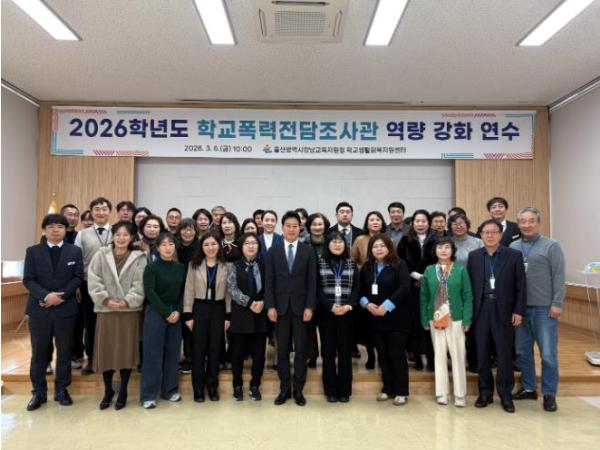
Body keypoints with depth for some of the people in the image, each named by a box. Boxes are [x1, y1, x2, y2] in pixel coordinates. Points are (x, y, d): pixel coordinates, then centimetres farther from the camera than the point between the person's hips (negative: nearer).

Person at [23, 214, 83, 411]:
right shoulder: (33, 251, 6)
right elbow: (28, 279, -2)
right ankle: (39, 392, 19)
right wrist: (46, 296, -18)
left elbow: (78, 277, -1)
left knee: (64, 351, 7)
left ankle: (61, 390, 20)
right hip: (39, 309, 0)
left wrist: (61, 295, -14)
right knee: (39, 352, 7)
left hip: (66, 309, 0)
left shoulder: (75, 251, 6)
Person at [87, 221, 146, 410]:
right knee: (106, 350, 7)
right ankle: (108, 391, 23)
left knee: (127, 350, 4)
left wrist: (127, 301, -16)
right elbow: (93, 281, -2)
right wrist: (106, 299, -12)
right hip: (106, 310, 1)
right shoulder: (101, 255, 3)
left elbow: (140, 285, -6)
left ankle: (123, 392, 19)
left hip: (130, 310, -1)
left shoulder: (139, 258, 0)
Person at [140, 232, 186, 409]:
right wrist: (166, 313, -14)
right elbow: (150, 293, -12)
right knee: (153, 354, -1)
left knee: (173, 353, 8)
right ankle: (148, 395, 8)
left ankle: (170, 390, 21)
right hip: (155, 313, -4)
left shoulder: (180, 268, 6)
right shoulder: (151, 267, -5)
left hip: (175, 314, 4)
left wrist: (178, 311, -7)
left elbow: (183, 292, 7)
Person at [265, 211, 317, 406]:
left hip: (301, 306, 0)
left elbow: (312, 281, -1)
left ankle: (298, 390, 16)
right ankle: (284, 389, 18)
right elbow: (269, 280, 1)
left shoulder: (308, 251, 2)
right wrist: (270, 306, -7)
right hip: (280, 306, 1)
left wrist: (309, 306, -8)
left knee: (300, 349, 5)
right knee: (282, 349, 7)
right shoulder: (273, 250, 3)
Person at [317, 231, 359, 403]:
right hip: (326, 313, -1)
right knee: (328, 351, 4)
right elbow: (318, 289, -2)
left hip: (346, 313, 1)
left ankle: (344, 390, 15)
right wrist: (330, 306, -14)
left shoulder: (351, 263, 8)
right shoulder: (320, 263, 2)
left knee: (345, 351, 5)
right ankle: (330, 390, 14)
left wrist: (349, 306, -12)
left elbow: (357, 287, 4)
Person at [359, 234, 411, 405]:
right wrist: (367, 303, -10)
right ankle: (387, 388, 25)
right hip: (376, 319, 5)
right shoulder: (366, 268, 8)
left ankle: (401, 392, 14)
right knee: (382, 355, 12)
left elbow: (405, 288, -17)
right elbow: (360, 289, 10)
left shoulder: (399, 265, -7)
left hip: (396, 318, -4)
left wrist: (386, 306, -21)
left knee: (397, 355, 0)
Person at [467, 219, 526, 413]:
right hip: (480, 309, 2)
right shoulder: (473, 256, 5)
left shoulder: (514, 255, 0)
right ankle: (485, 392, 22)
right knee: (482, 354, 9)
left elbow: (520, 286, -1)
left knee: (505, 354, 4)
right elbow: (469, 284, 5)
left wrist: (518, 311, -5)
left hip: (503, 310, -2)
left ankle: (505, 395, 18)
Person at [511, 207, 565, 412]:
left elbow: (558, 276, -6)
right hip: (520, 307, 4)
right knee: (522, 351, 12)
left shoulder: (551, 246, -2)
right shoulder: (512, 247, 7)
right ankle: (528, 388, 27)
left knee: (548, 354, 2)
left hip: (544, 308, -4)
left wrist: (557, 303, -11)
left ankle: (549, 394, 16)